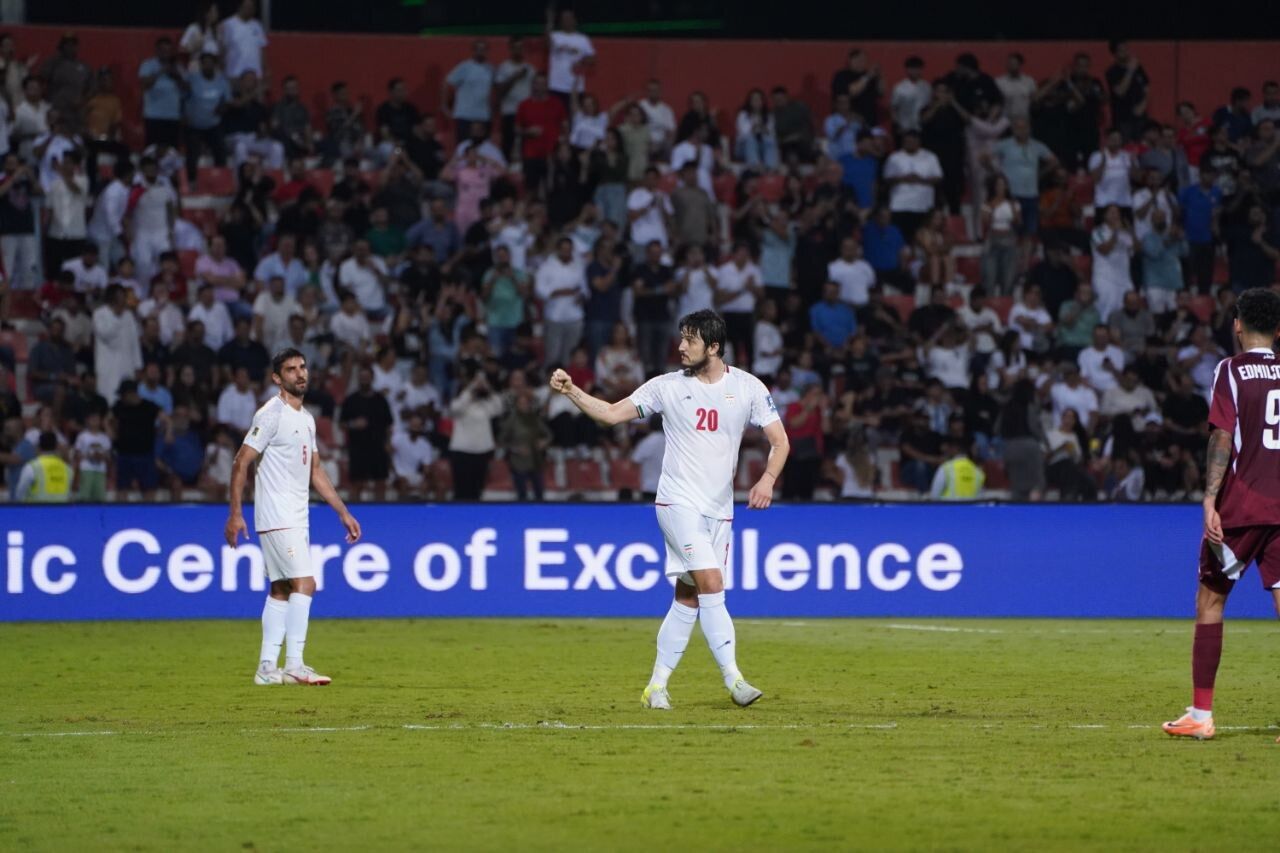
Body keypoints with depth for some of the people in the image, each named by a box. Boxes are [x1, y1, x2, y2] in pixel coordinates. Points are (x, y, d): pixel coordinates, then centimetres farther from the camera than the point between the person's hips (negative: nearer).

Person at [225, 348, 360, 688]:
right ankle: (294, 665, -15)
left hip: (297, 519, 9)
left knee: (281, 590, 8)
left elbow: (316, 472, 22)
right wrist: (235, 514, -18)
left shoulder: (306, 419, 15)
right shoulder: (272, 414, -11)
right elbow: (241, 463, -13)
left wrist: (344, 513, 18)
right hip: (277, 517, -9)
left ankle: (267, 667, 10)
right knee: (304, 584, -15)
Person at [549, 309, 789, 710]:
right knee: (711, 583, -19)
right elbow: (611, 414, 2)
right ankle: (733, 677, -21)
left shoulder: (748, 388, 2)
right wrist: (571, 391, -11)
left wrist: (767, 480, -13)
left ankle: (657, 685, 11)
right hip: (679, 502, -3)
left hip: (719, 510, 3)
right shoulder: (667, 386, 0)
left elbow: (779, 441, 4)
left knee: (688, 598, 3)